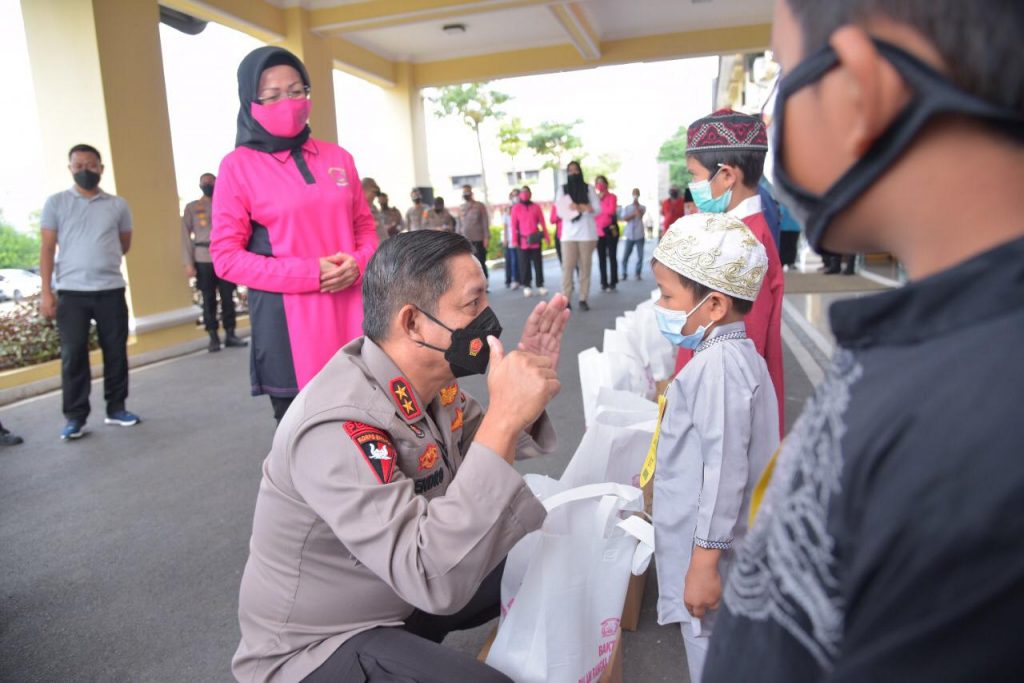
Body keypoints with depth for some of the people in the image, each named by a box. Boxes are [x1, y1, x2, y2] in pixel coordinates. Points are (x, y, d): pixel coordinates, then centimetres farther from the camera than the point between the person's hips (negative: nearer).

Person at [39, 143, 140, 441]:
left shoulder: (118, 205, 7)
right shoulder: (55, 203, 5)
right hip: (71, 292, -1)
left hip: (111, 290, 2)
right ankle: (75, 417, 8)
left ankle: (116, 408, 18)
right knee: (73, 355, 0)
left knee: (116, 351, 6)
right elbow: (47, 248, 1)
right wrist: (46, 291, -4)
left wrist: (102, 261, 10)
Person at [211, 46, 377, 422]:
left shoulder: (337, 157, 12)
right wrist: (308, 274, -14)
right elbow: (226, 256, -4)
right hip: (286, 321, -3)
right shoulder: (238, 166, 0)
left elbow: (365, 227, 17)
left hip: (349, 310, 4)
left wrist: (357, 264, -6)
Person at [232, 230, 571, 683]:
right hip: (314, 645, -7)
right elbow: (436, 582, -39)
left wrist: (527, 396, -14)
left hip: (400, 592, 8)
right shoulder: (337, 428, -34)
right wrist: (505, 418, -41)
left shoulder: (425, 377, -10)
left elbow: (480, 451, 6)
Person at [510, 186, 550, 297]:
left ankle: (540, 286, 8)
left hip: (535, 240, 1)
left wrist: (547, 237, 2)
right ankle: (526, 286, 8)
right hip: (523, 241, -1)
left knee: (538, 264, 3)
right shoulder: (516, 208, 4)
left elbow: (542, 223, 5)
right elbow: (514, 225, 1)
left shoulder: (536, 207, 6)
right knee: (524, 264, 1)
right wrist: (514, 240, -5)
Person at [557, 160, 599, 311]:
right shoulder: (563, 190, 9)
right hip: (569, 234, 0)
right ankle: (566, 300, -8)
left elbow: (597, 208, 2)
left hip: (587, 234, 0)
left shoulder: (588, 189, 8)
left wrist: (578, 207, -10)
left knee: (585, 267, 1)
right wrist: (584, 208, -9)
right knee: (567, 267, -7)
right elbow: (560, 212, -1)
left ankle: (583, 299, 4)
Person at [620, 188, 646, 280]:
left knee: (640, 256, 0)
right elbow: (624, 218, -5)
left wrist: (636, 204, -8)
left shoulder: (642, 207, 6)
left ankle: (638, 274, 12)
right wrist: (634, 214, -11)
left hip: (639, 235, 0)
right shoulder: (626, 207, 7)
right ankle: (624, 274, 9)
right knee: (625, 256, -2)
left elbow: (640, 215, -14)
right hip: (629, 235, 0)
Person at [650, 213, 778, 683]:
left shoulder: (717, 366, -25)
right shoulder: (732, 357, 7)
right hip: (709, 546, 10)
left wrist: (705, 561, -22)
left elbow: (724, 471, -26)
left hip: (709, 550, -9)